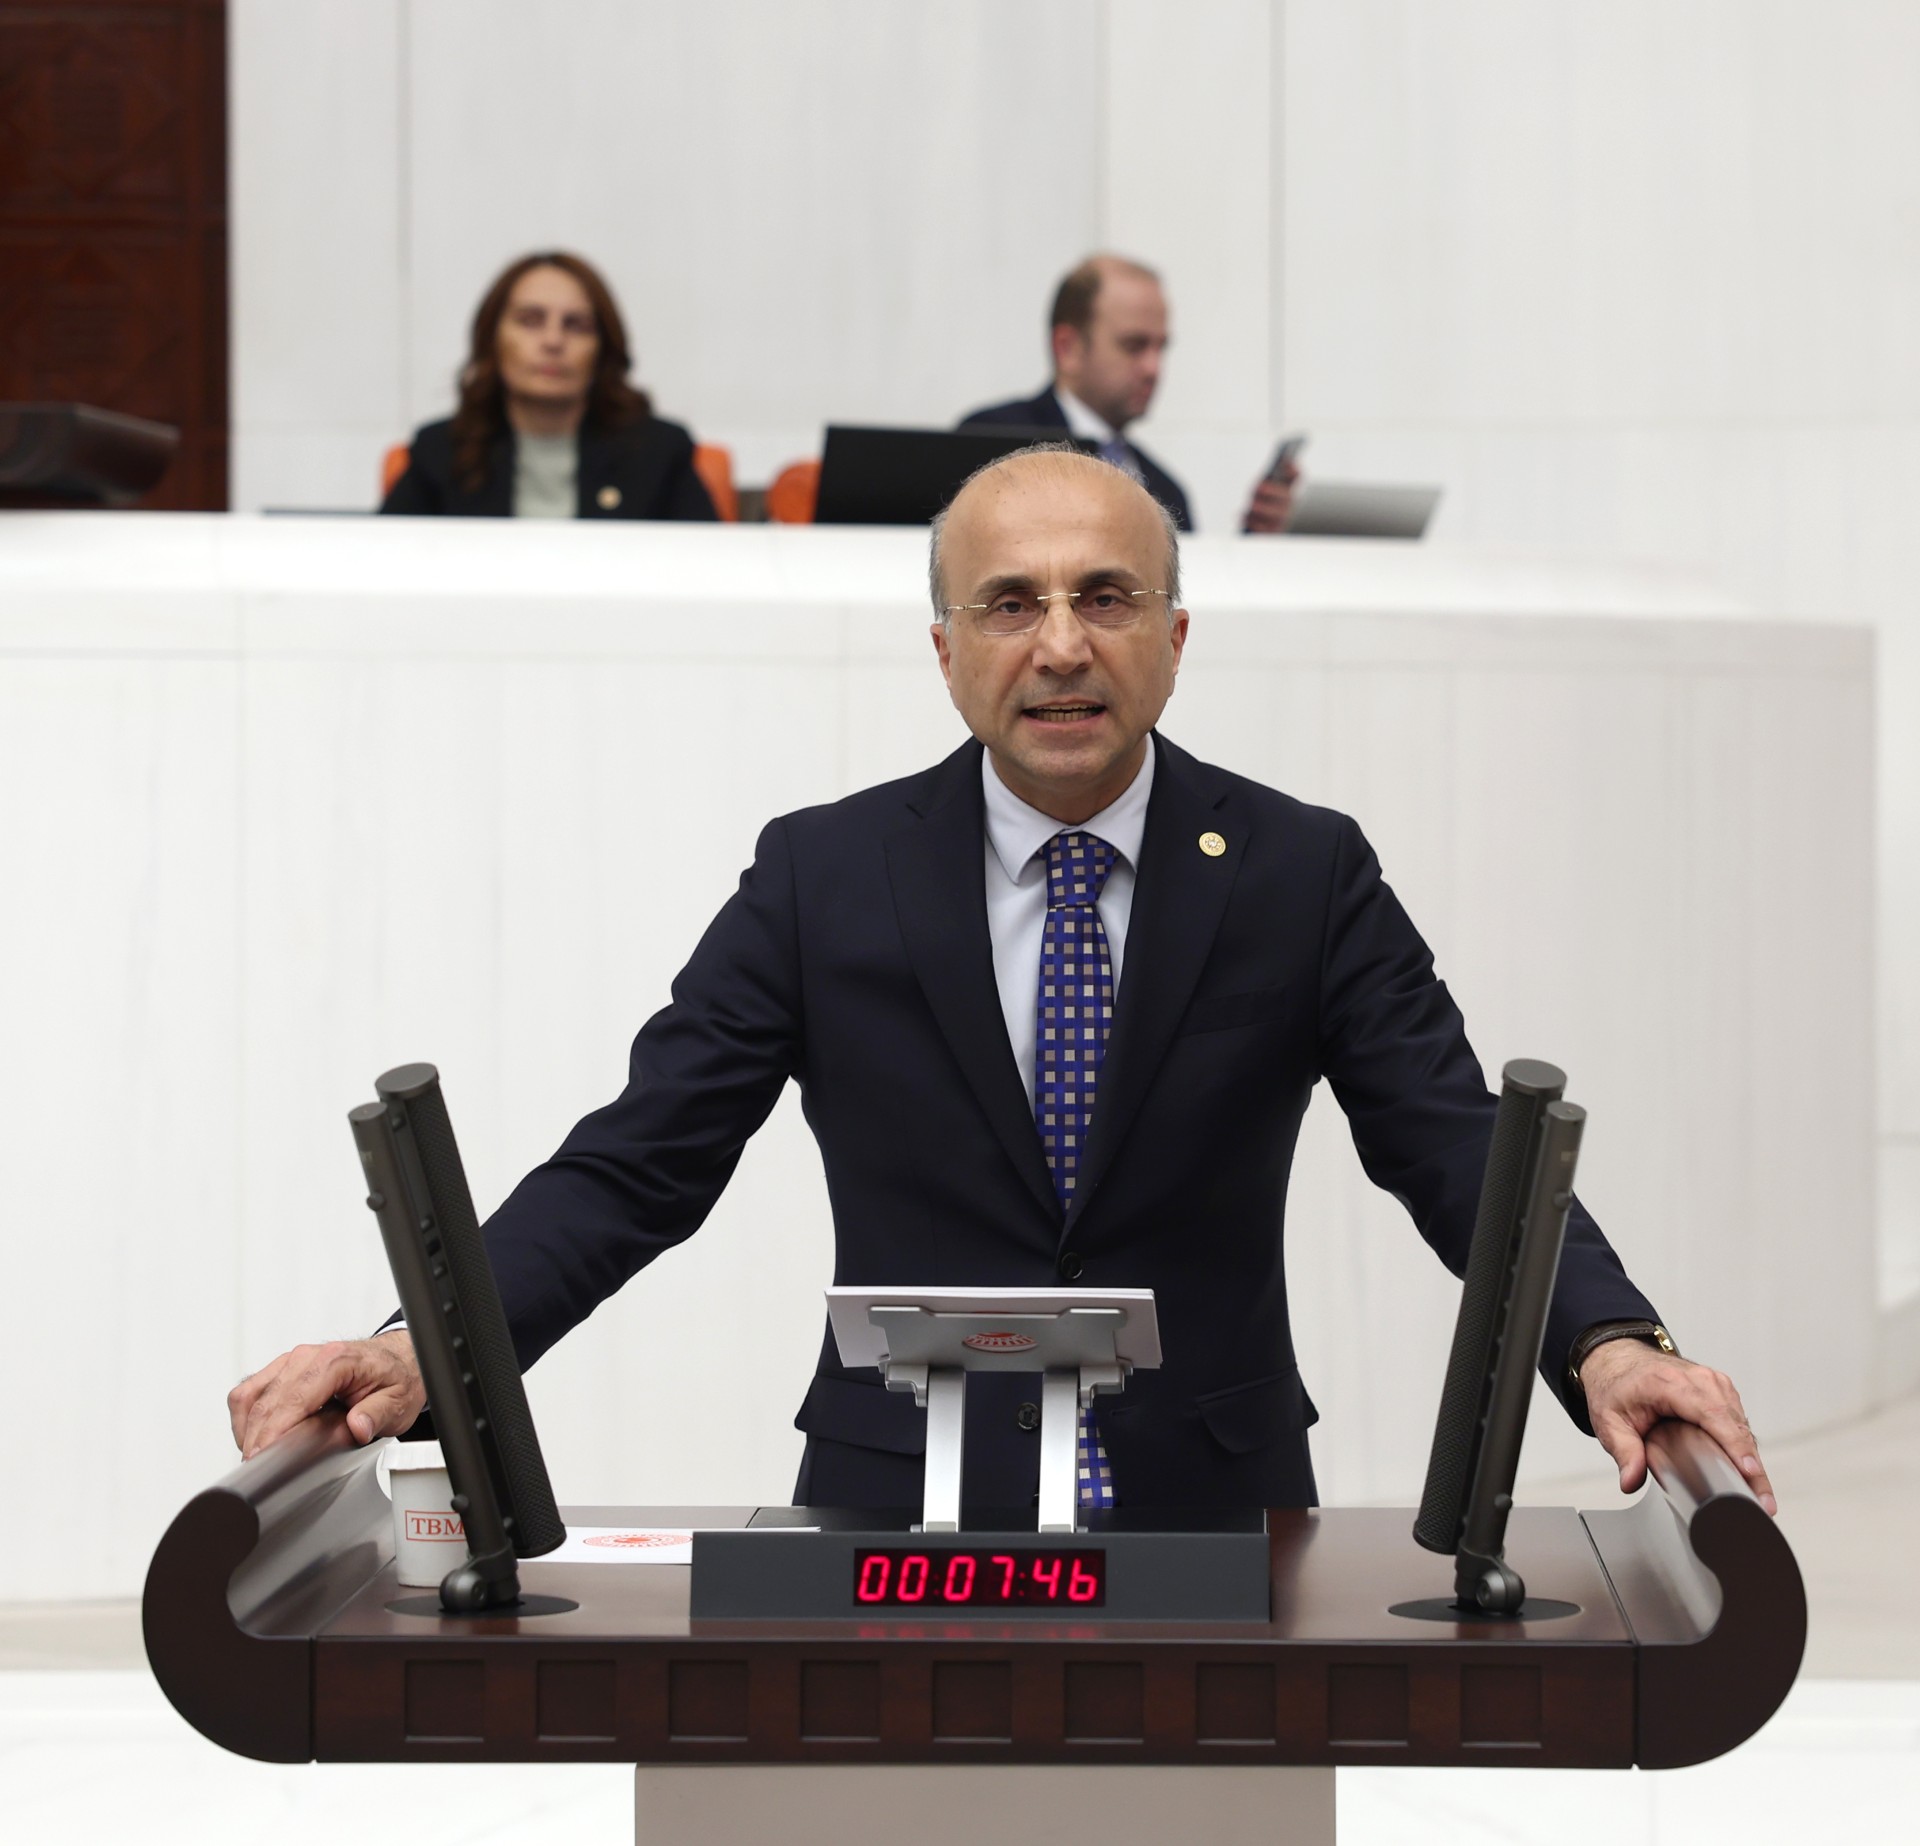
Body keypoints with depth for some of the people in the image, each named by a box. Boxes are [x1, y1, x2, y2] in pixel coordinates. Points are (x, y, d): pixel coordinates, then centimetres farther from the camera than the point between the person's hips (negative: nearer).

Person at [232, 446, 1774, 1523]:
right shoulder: (824, 879, 2)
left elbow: (1466, 1157, -3)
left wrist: (1608, 1346, -23)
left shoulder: (1303, 875, 2)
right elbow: (635, 1167, -1)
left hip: (1208, 1514, 1)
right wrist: (423, 1352, -18)